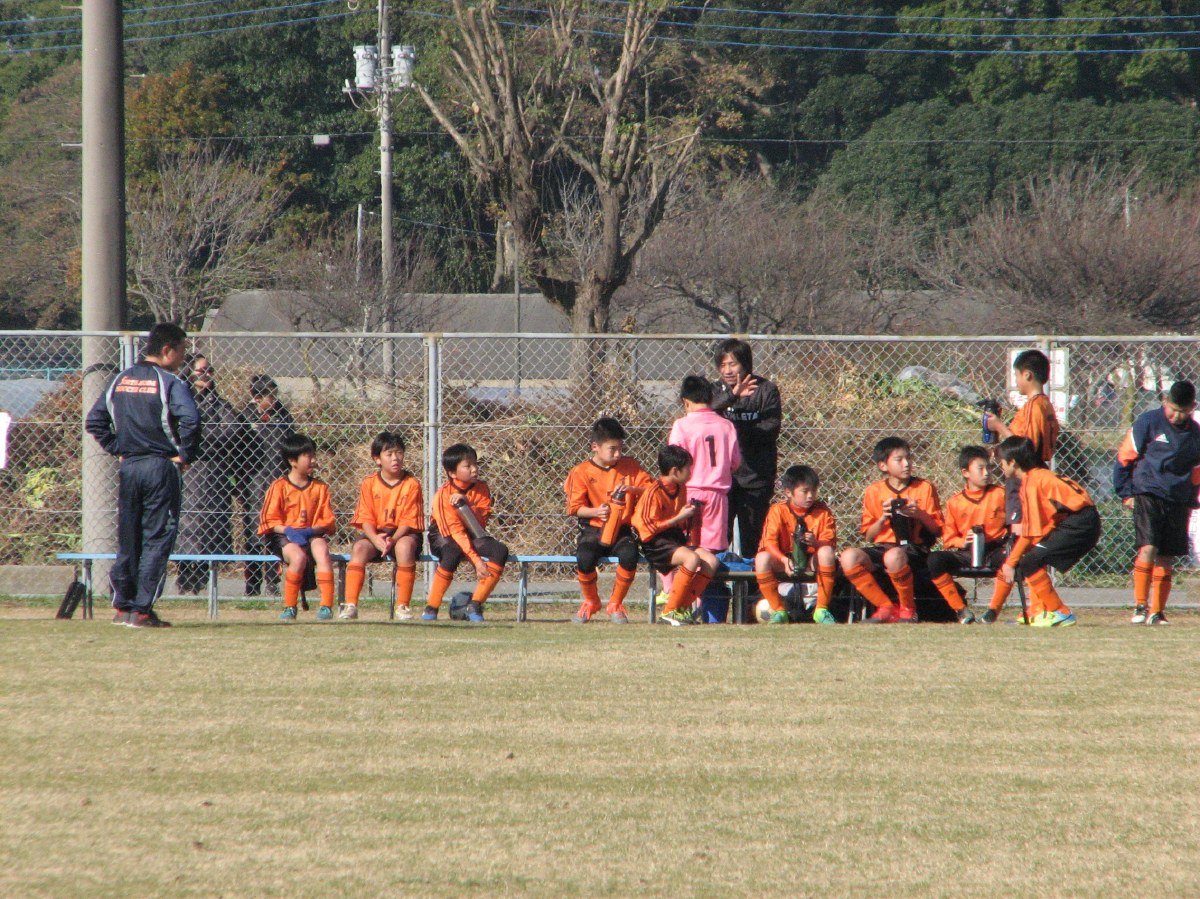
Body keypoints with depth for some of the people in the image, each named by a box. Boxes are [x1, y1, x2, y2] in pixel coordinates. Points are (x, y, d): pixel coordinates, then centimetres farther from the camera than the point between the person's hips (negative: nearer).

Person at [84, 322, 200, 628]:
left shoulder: (121, 380, 9)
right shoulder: (169, 383, -11)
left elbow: (95, 421, 9)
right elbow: (190, 419, -26)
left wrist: (117, 449, 11)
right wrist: (185, 454, -13)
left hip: (129, 466, 6)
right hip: (161, 467, -6)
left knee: (127, 538, 13)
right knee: (157, 539, -1)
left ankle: (122, 607, 15)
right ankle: (142, 610, -5)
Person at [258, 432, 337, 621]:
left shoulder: (320, 487, 9)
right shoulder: (279, 487, 0)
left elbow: (327, 520, 5)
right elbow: (270, 520, -2)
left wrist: (311, 531, -14)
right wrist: (288, 531, -19)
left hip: (312, 534, 2)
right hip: (284, 536, -2)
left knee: (321, 548, -33)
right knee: (298, 556, -35)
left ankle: (326, 605, -37)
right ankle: (289, 607, -18)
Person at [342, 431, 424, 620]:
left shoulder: (411, 484, -2)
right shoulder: (368, 484, 3)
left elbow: (408, 521, -8)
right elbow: (366, 519, -3)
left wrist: (392, 540, -25)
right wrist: (376, 539, -23)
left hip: (403, 534, -2)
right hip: (375, 533, 2)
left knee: (405, 546, -36)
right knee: (359, 548, -30)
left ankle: (403, 606, -31)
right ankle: (350, 605, -32)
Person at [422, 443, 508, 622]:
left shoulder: (481, 489, -5)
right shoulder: (444, 494, -19)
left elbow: (480, 525, -15)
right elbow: (456, 532, -25)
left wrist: (465, 504, -31)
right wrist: (476, 560, -33)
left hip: (472, 536, 5)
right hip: (445, 536, -5)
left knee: (500, 551, -23)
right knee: (453, 553, -39)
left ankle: (475, 606, -19)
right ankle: (431, 608, -28)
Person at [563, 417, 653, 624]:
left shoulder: (630, 467, 8)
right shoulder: (581, 472, 0)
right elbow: (575, 507, -2)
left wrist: (632, 489, -16)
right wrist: (595, 511, -20)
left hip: (621, 531, 1)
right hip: (593, 530, -1)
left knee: (629, 556, -33)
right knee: (585, 558, -33)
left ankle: (615, 604, -4)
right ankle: (590, 602, 2)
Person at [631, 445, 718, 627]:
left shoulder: (681, 489, 13)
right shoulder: (654, 492, -14)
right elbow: (650, 526, -17)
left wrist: (690, 514, 9)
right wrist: (679, 518, -17)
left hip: (676, 538, 9)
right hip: (655, 543, -9)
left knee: (711, 561, -11)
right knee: (691, 559, -33)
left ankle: (683, 606, -8)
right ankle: (670, 611, -24)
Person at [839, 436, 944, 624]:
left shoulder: (925, 488, 6)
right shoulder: (874, 492, 11)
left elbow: (936, 530, 5)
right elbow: (869, 536, 11)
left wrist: (919, 515, -13)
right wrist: (883, 518, -7)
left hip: (915, 548, -3)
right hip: (882, 547, 3)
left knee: (894, 556, -39)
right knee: (849, 557, -26)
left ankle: (908, 608, -14)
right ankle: (886, 608, -15)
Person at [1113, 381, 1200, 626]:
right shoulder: (1148, 422, -3)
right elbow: (1124, 458, 3)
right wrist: (1126, 493, 2)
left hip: (1178, 502, 4)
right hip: (1147, 493, -4)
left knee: (1167, 558, 3)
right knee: (1148, 548, -17)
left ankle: (1157, 612, 10)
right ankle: (1140, 606, -11)